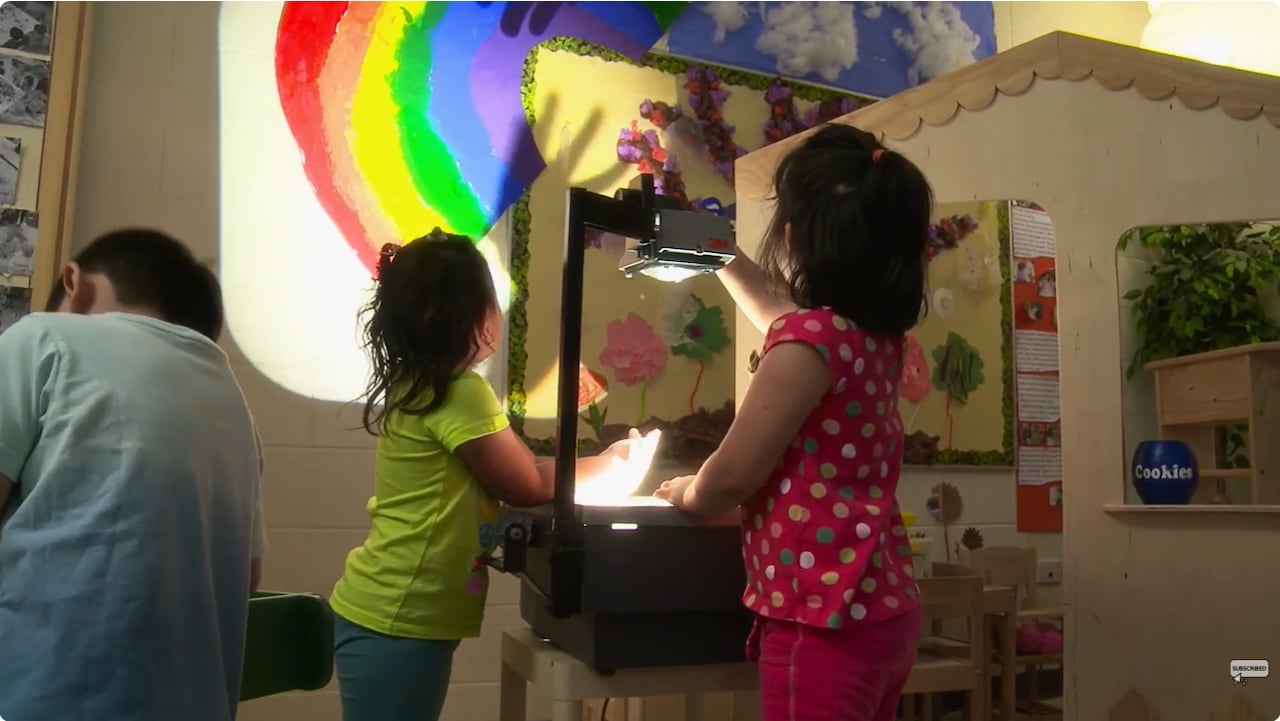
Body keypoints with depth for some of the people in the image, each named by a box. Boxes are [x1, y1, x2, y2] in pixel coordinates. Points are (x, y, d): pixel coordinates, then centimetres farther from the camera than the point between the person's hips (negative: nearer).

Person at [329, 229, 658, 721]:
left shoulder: (415, 387, 8)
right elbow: (529, 487, -8)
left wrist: (601, 462, 13)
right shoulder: (461, 393, -20)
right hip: (394, 624, -9)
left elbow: (514, 471, 12)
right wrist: (611, 467, 6)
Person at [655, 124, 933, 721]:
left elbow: (734, 475, -15)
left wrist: (683, 493, 6)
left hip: (825, 619, -9)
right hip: (882, 609, 9)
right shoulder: (880, 333, 7)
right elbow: (778, 315, 27)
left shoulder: (812, 335, -19)